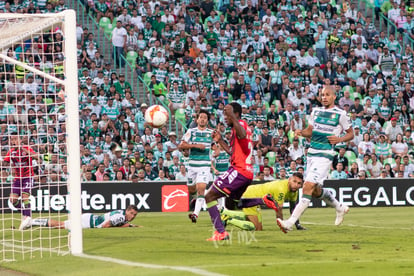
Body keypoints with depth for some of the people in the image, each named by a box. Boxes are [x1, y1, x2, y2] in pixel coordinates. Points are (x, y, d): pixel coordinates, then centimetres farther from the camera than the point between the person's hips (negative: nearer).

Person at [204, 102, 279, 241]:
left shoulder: (241, 124, -10)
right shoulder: (238, 127, 22)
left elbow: (242, 135, -38)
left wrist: (232, 116, -47)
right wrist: (220, 141, 22)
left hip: (238, 171, -10)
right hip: (247, 173, 10)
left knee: (209, 197, -9)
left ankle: (220, 232, -16)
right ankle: (263, 200, 10)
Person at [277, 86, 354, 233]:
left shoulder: (341, 114, -2)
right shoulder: (316, 112, 14)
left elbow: (351, 133, 5)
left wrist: (340, 139, -14)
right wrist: (301, 132, 1)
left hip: (325, 155, -7)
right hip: (312, 153, 7)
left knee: (308, 186, -17)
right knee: (316, 191, 14)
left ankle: (290, 222, -23)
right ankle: (340, 208, 41)